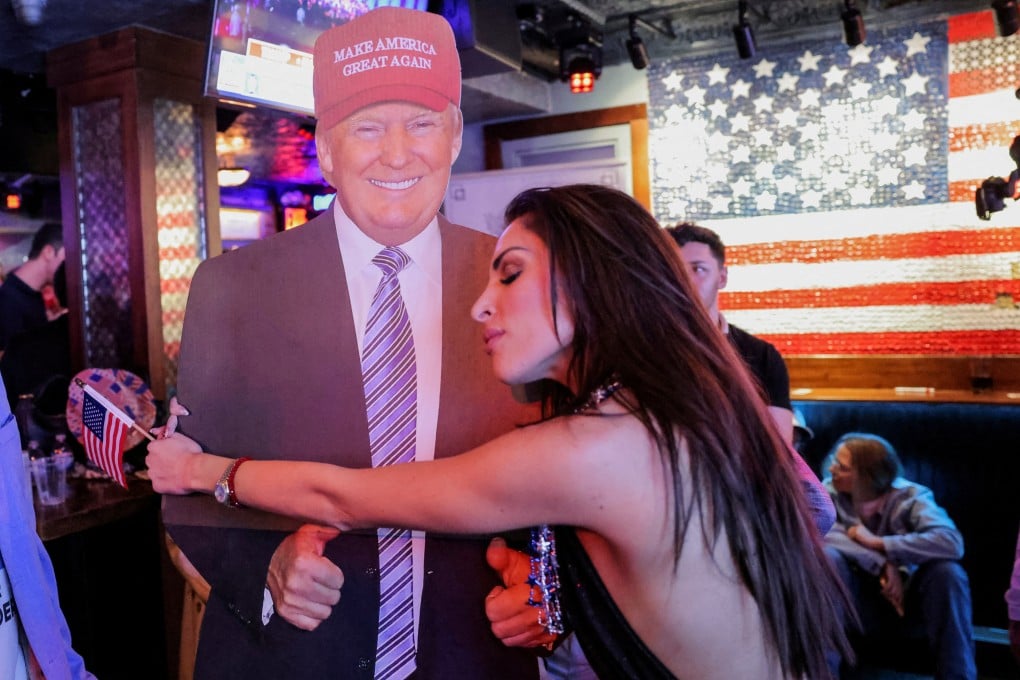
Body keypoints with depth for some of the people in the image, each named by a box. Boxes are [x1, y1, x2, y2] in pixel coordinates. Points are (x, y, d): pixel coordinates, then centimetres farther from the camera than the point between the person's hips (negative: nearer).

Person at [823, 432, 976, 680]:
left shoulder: (909, 497, -14)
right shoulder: (831, 491, -8)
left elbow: (951, 542, -32)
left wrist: (876, 542, -28)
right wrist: (881, 564, -32)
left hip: (905, 597, 0)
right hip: (859, 602, 1)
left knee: (946, 571, -30)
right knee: (828, 556, -30)